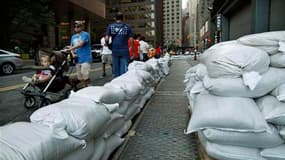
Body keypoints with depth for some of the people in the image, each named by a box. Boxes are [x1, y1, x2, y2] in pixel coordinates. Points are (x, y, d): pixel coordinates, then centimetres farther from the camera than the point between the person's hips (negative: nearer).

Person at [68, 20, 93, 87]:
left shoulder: (85, 34, -5)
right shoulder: (73, 36, 17)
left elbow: (80, 44, -18)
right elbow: (71, 46, 15)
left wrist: (70, 49, -22)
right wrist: (73, 54, -5)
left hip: (86, 59, -7)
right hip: (78, 59, 7)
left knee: (85, 77, -14)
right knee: (80, 78, 10)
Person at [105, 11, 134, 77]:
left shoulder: (110, 26, 4)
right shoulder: (127, 27, 1)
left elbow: (106, 39, -4)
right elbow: (131, 39, -3)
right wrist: (132, 47, 11)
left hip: (114, 50, 2)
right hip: (124, 50, -1)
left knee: (116, 68, 11)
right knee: (124, 69, 1)